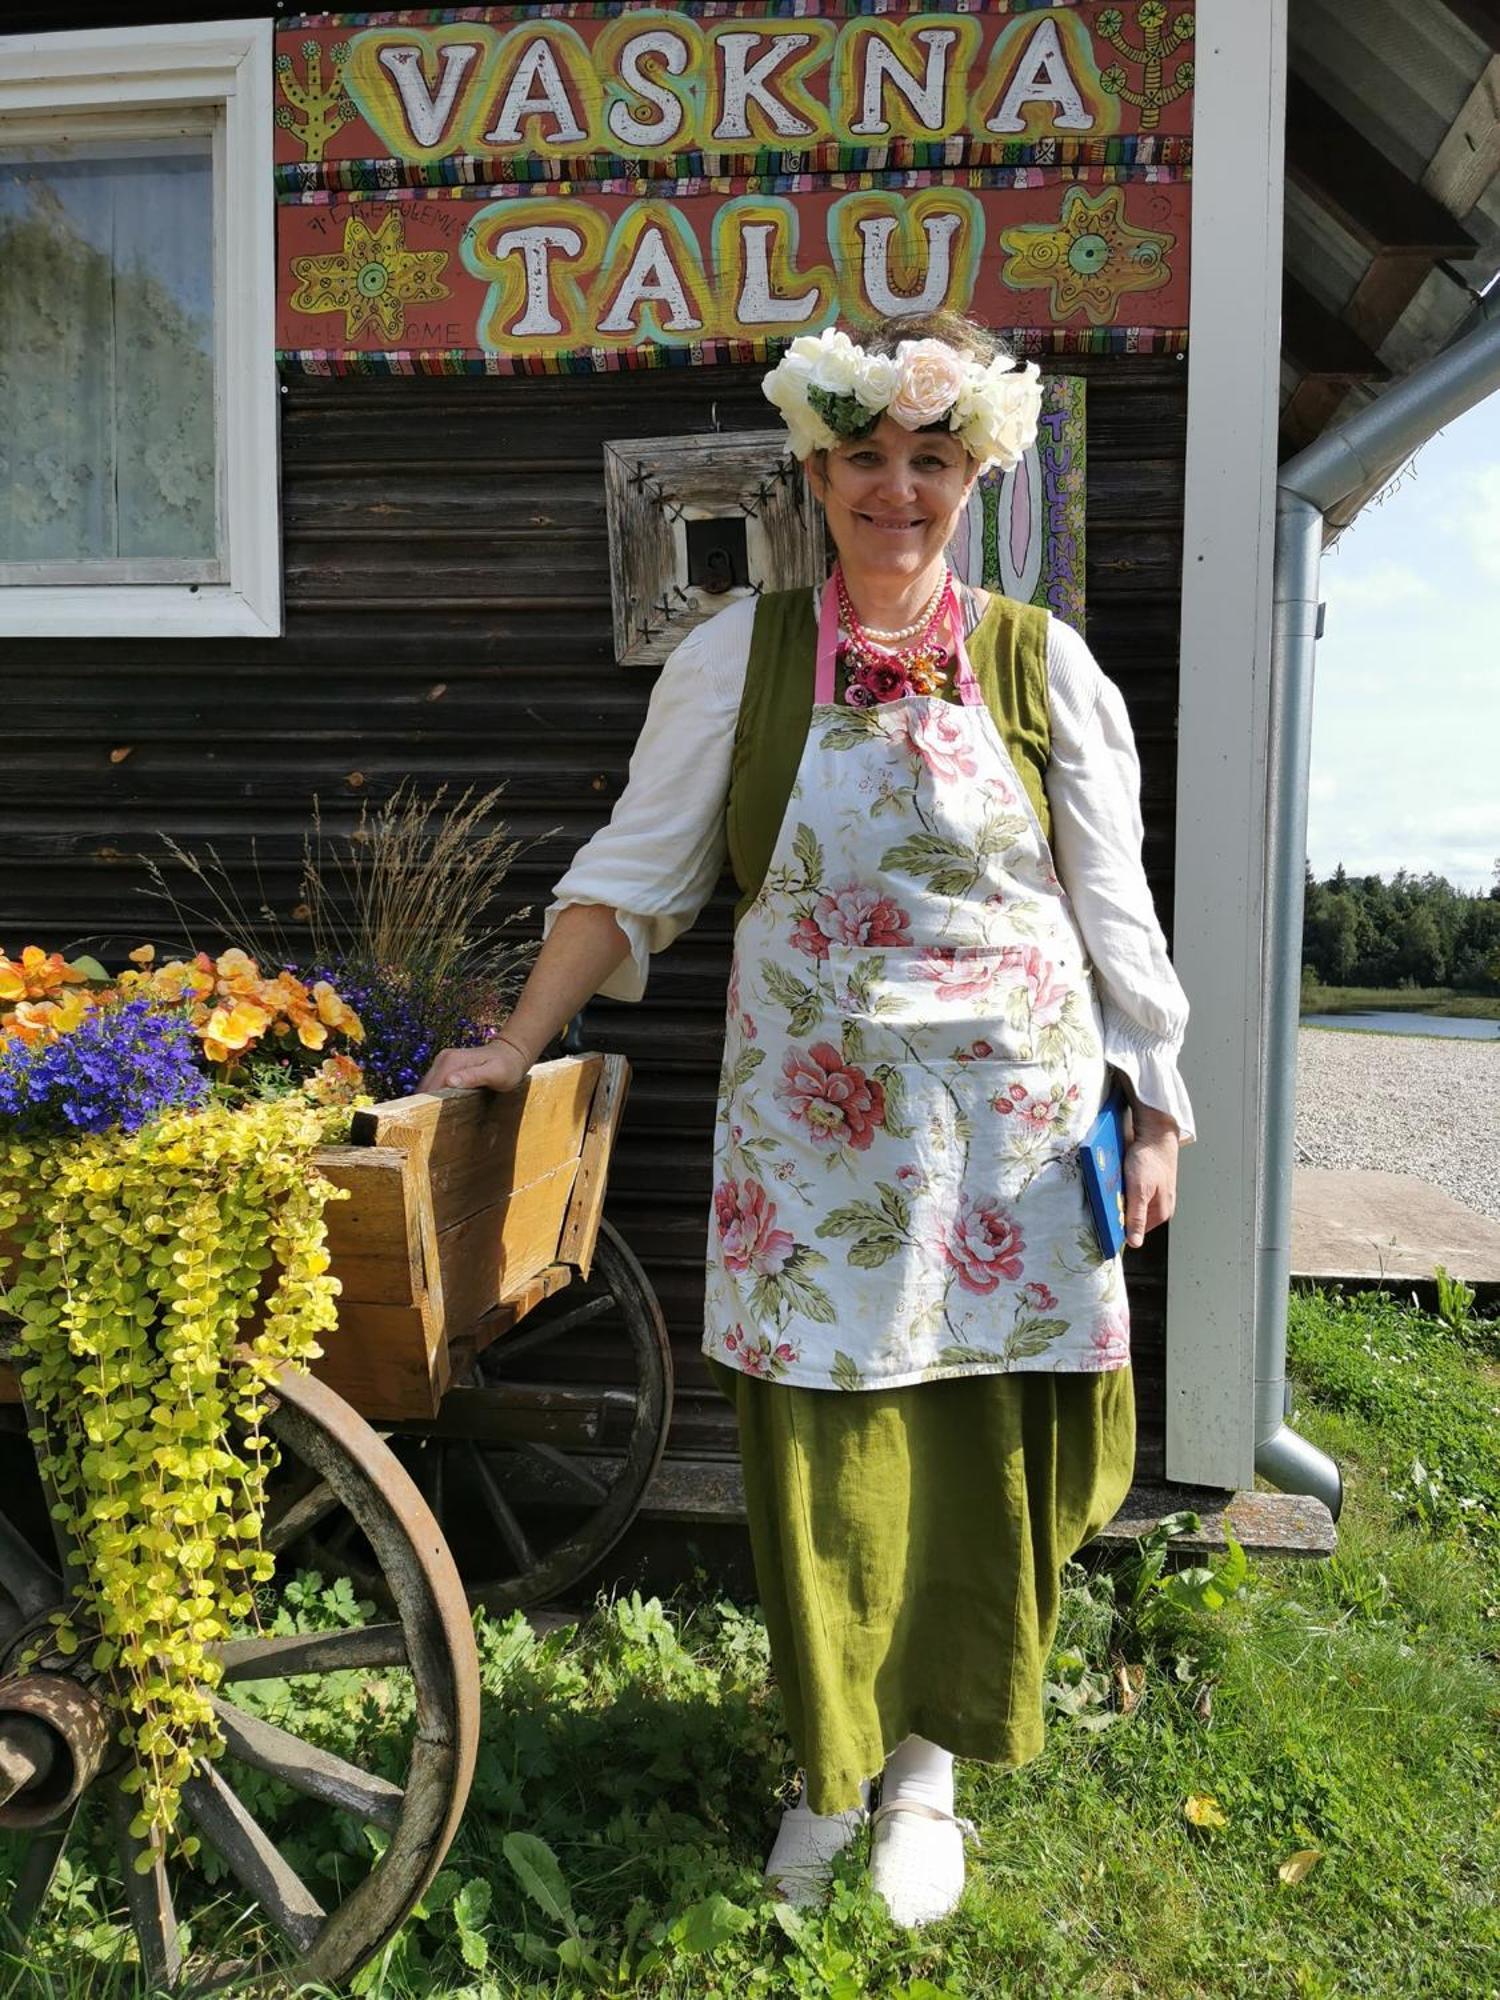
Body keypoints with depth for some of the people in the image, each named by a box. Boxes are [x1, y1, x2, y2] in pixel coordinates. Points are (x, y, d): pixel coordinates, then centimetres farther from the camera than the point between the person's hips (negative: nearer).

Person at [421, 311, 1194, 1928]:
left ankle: (928, 1755, 31)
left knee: (982, 1445, 7)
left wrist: (1150, 1106, 3)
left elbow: (1112, 904, 5)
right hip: (812, 1114, 0)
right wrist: (520, 1044, 2)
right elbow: (636, 869, 4)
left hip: (1009, 1118, 1)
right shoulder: (742, 653, 1)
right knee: (819, 1446, 5)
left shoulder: (1042, 663, 3)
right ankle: (836, 1755, 30)